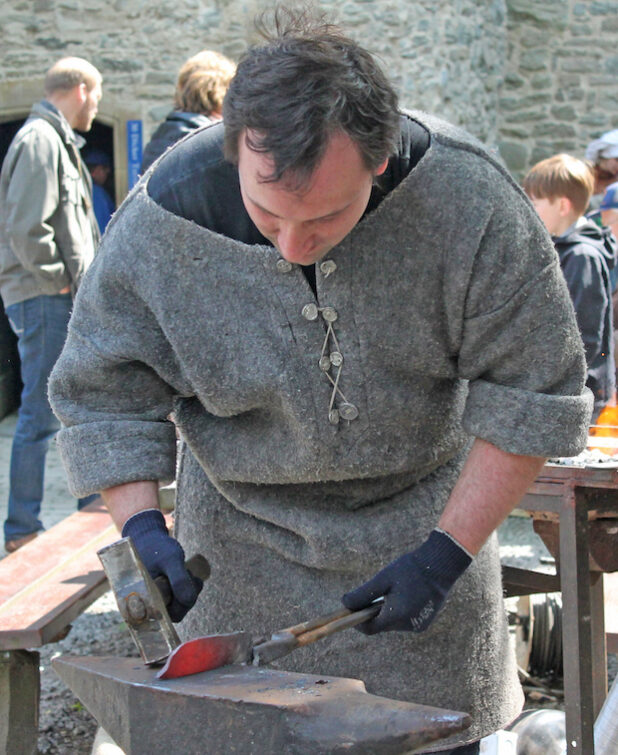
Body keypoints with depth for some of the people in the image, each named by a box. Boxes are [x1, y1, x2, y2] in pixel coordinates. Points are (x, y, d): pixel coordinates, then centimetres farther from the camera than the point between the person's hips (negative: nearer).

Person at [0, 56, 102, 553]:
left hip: (65, 297, 10)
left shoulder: (59, 140, 19)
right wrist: (57, 280, -15)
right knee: (43, 414, -6)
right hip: (44, 299, -10)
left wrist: (81, 279, 10)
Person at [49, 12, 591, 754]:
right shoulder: (161, 221, -22)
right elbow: (101, 393, -8)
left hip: (422, 510, 0)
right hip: (246, 531, 0)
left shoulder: (468, 199, -24)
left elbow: (529, 395, -15)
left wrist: (447, 553, -18)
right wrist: (139, 523, -23)